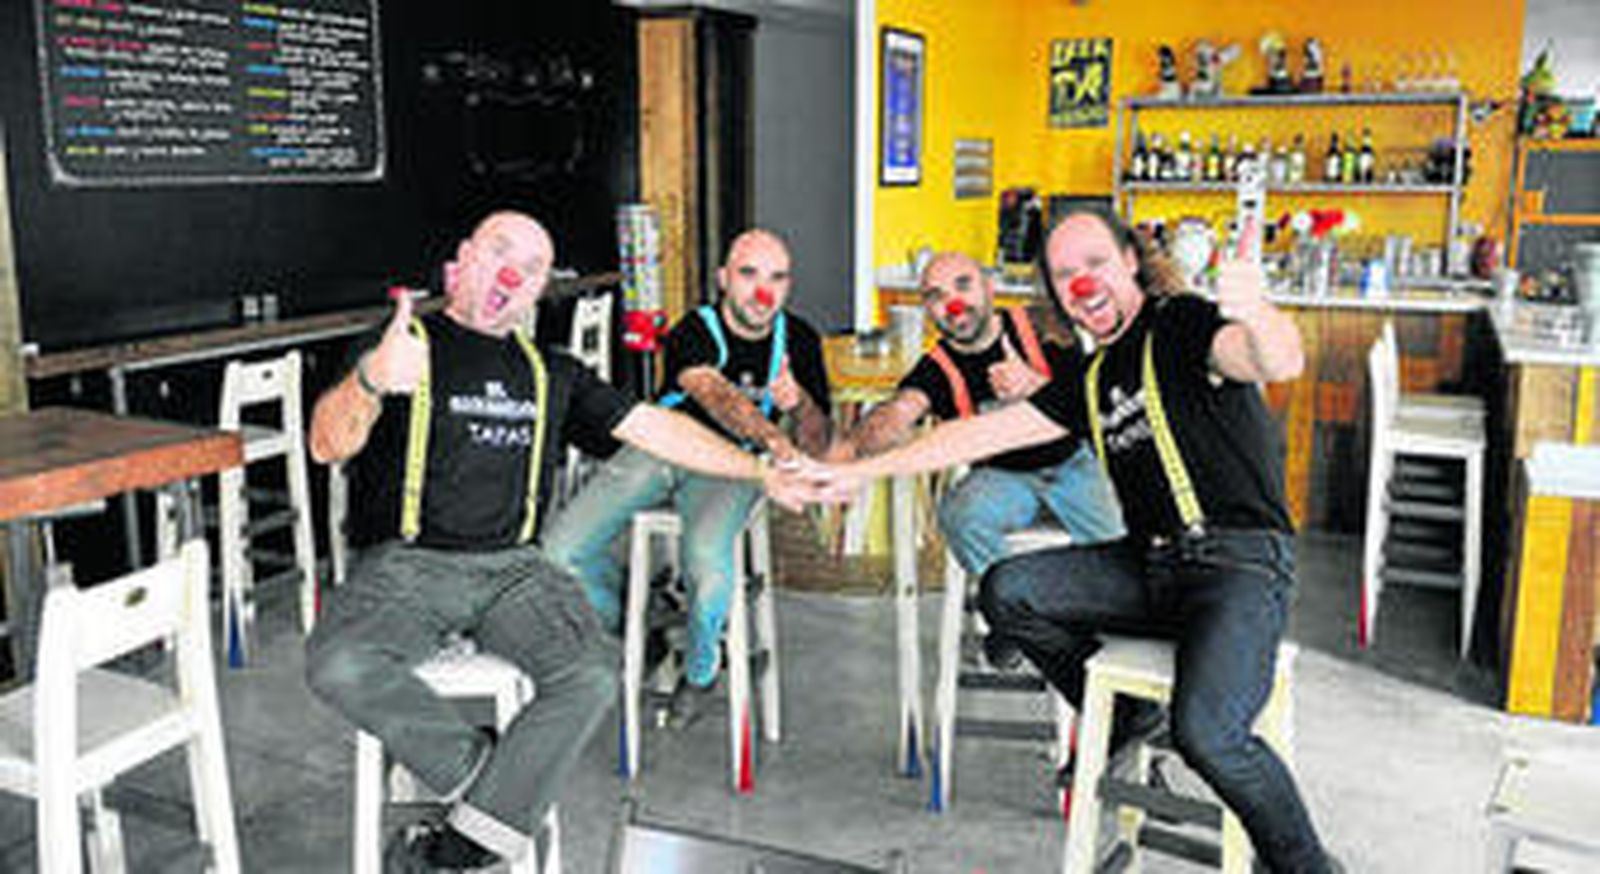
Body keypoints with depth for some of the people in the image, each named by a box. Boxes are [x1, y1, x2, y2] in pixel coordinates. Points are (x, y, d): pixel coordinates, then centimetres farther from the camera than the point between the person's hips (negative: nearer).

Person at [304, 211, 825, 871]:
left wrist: (761, 472, 14)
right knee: (338, 666, -31)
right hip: (407, 563, -3)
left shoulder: (548, 372, 19)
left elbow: (654, 427, 19)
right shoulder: (407, 346, 4)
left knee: (592, 678, -24)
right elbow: (328, 446, -10)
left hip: (512, 567, 3)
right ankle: (477, 767, -9)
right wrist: (370, 380, -33)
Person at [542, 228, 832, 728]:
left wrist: (800, 403, -24)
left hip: (729, 466, 0)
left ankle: (700, 670, 1)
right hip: (659, 449, 0)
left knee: (706, 556, -33)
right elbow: (715, 395, -37)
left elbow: (816, 448, -1)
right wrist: (773, 440, -55)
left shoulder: (798, 341, -1)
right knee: (561, 549, -14)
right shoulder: (694, 331, -14)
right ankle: (623, 631, 20)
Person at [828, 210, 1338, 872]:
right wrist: (857, 471, 12)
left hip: (1242, 562, -7)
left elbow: (1282, 364, -25)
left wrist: (1257, 316, -50)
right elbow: (982, 432, 15)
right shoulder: (1092, 381, 16)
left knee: (1205, 732, -29)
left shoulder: (1184, 323, -5)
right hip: (1151, 564, 7)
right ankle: (1120, 725, 13)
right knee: (1006, 592, -3)